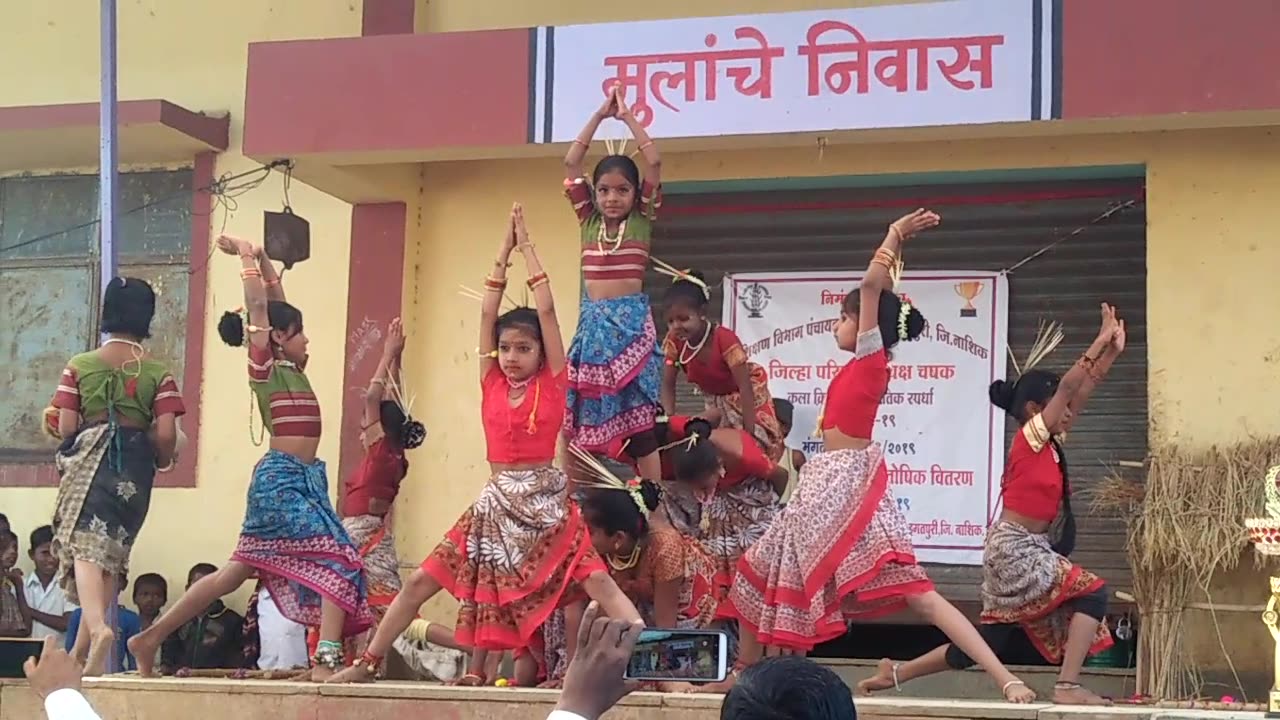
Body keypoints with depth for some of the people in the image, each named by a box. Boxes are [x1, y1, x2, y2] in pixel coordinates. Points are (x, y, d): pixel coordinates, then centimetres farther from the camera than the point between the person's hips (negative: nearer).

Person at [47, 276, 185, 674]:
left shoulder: (80, 366, 2)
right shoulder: (158, 373, 1)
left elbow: (65, 428, -2)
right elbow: (166, 435, -5)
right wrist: (162, 461, 15)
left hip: (88, 460, -2)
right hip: (135, 467, 2)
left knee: (85, 544, -7)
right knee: (112, 548, 13)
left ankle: (96, 626, -32)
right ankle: (84, 644, 15)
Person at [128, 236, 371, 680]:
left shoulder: (292, 369, 15)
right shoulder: (265, 369, -6)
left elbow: (276, 303, 23)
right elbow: (258, 306, -12)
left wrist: (262, 258, 20)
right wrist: (247, 257, -4)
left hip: (303, 481, 9)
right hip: (282, 480, -9)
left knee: (236, 572, 9)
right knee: (338, 561, -13)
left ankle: (150, 639, 12)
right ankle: (327, 660, -18)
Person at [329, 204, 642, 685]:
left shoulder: (552, 383, -2)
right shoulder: (492, 383, 6)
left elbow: (546, 310, -6)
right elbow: (487, 313, 3)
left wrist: (526, 246, -1)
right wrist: (504, 249, 4)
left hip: (546, 502, -3)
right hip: (498, 502, 3)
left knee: (599, 583, -12)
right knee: (422, 581, 3)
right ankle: (368, 663, 12)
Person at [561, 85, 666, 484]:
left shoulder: (641, 221, 2)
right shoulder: (589, 221, 10)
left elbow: (654, 163, -7)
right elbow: (570, 165, 5)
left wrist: (628, 116, 0)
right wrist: (600, 116, 5)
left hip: (631, 321, -3)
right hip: (593, 320, 3)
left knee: (639, 416, -5)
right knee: (584, 415, 3)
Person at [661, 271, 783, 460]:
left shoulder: (724, 339, -38)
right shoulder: (674, 341, -24)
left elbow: (745, 388, -36)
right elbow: (668, 385, -14)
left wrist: (749, 434, -38)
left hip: (744, 394, -5)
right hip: (714, 399, 5)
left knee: (757, 445, -13)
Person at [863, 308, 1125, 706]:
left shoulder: (1049, 442, 12)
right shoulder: (1030, 438, -10)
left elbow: (1082, 390, 14)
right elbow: (1069, 386, -17)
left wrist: (1110, 352, 7)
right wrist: (1100, 342, -13)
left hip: (1020, 549, 9)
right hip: (1015, 548, -9)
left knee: (986, 642, 10)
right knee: (1091, 593, -14)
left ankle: (896, 672, 17)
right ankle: (1068, 686, -16)